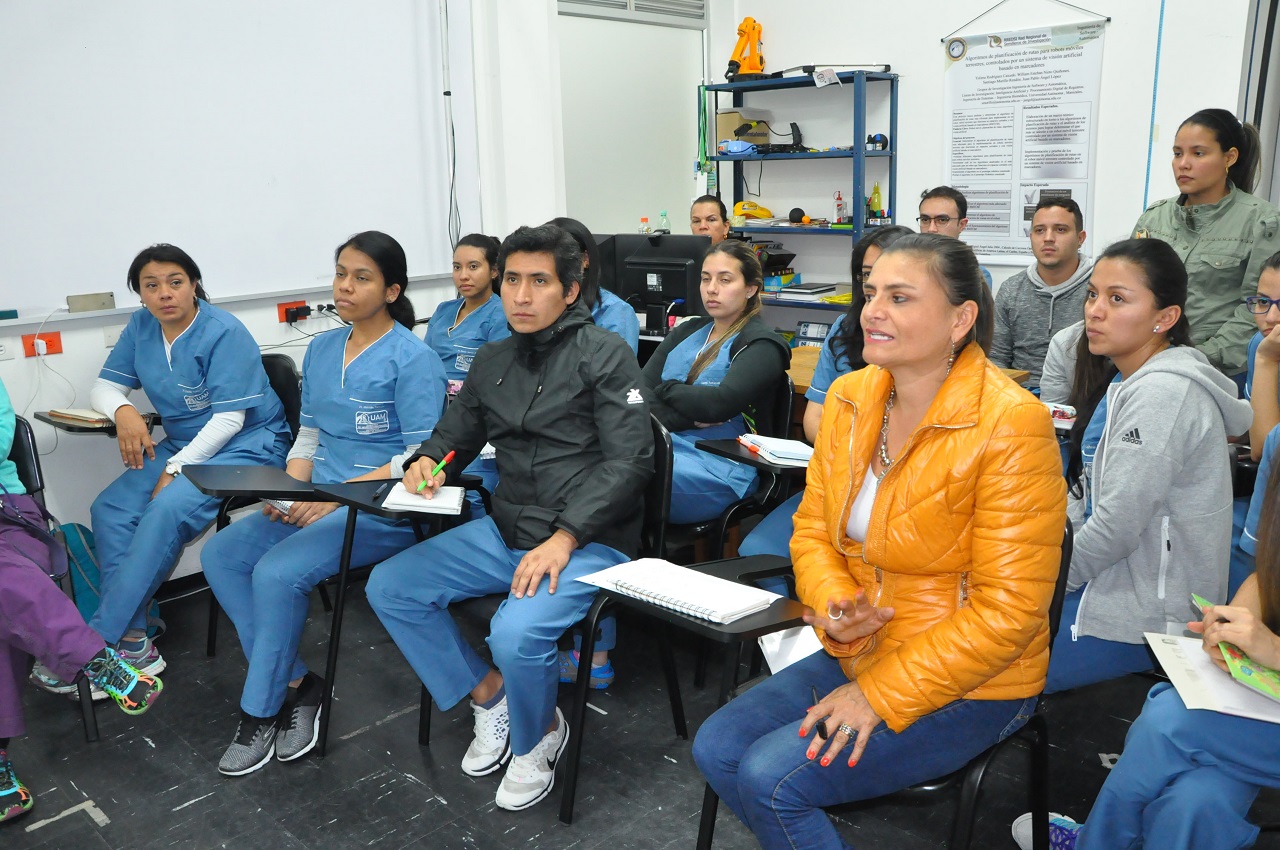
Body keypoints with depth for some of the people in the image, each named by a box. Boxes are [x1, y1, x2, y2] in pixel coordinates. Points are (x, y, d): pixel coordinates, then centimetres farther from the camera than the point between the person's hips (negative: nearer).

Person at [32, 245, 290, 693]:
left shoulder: (224, 333, -16)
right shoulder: (141, 327, 5)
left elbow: (229, 418, -19)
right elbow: (104, 386, 10)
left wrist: (175, 470, -22)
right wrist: (123, 410, -15)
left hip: (248, 444, -7)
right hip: (182, 443, 7)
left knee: (168, 510, -30)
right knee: (110, 508, -16)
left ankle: (94, 647, -24)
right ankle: (133, 642, -16)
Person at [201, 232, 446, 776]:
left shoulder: (413, 359, -9)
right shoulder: (321, 350, 13)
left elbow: (421, 455, -14)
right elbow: (309, 435, 17)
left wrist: (337, 495, -19)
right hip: (317, 501, 8)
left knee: (277, 572, -25)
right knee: (220, 555, -10)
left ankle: (261, 711, -3)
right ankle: (297, 684, -3)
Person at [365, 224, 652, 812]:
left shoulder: (604, 354, -8)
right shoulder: (492, 361, 12)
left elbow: (630, 460, -15)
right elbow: (454, 434, 23)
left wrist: (564, 537, -23)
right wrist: (427, 462, -2)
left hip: (589, 540, -7)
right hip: (505, 531, 7)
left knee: (516, 634, -31)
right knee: (388, 587, -2)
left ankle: (540, 735, 4)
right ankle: (489, 697, 13)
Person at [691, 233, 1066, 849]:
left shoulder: (1011, 426, -21)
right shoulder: (848, 399, -1)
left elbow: (1008, 610, -21)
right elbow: (813, 529, 7)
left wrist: (881, 696, -20)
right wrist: (832, 602, -16)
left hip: (968, 683, -7)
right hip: (854, 654, 7)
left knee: (770, 779, -18)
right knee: (716, 749, -4)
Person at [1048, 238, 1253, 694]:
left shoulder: (1161, 395, -23)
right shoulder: (1129, 379, 8)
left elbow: (1116, 527, -23)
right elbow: (1086, 495, 14)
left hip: (1144, 620, -9)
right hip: (1113, 584, 9)